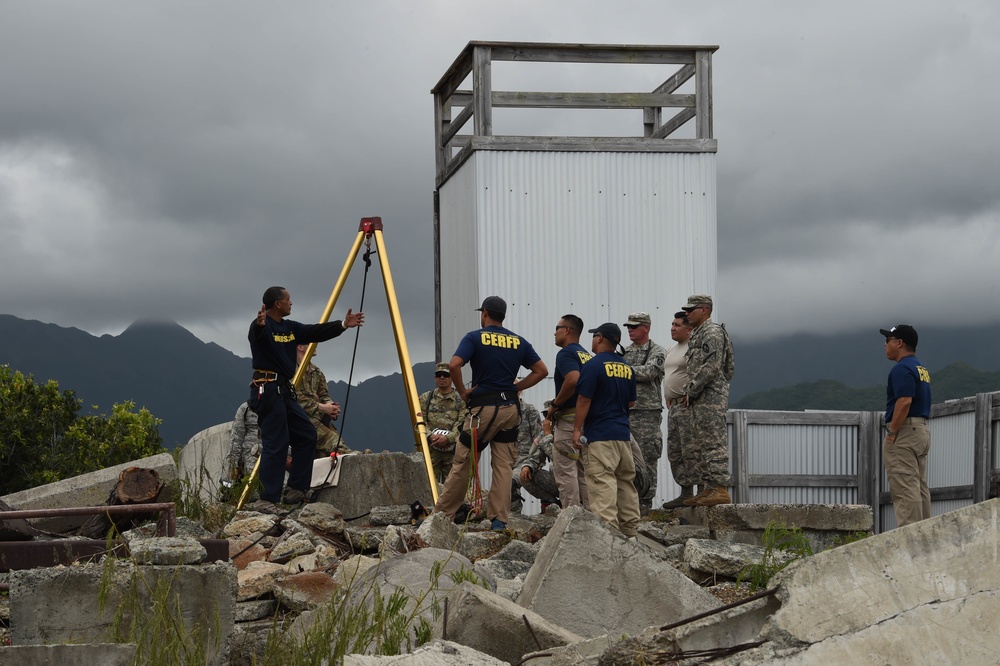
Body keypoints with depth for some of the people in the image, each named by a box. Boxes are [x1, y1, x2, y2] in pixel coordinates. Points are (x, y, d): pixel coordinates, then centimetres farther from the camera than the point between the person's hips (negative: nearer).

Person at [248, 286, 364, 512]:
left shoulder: (290, 328, 15)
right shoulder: (262, 327, -12)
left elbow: (316, 332, 16)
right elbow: (257, 333, -35)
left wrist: (343, 325, 11)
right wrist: (259, 325, -58)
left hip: (284, 391, 10)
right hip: (267, 390, -10)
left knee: (307, 434, 11)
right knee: (275, 443, -13)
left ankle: (296, 490, 15)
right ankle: (266, 500, -13)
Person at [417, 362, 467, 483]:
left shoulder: (461, 400, 9)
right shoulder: (425, 398, 15)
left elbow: (462, 425, -1)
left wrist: (448, 438, -18)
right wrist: (430, 436, -13)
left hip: (452, 448, 0)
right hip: (429, 448, 0)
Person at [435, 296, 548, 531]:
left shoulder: (475, 337, -3)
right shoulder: (519, 342, 11)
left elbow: (454, 365, -17)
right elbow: (541, 370, 11)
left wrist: (462, 392, -4)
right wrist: (516, 387, 12)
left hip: (483, 407, -4)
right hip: (510, 408, 4)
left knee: (462, 462, 1)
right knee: (504, 465, 4)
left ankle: (443, 514, 4)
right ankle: (499, 519, 0)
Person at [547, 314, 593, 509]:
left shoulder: (566, 353, -11)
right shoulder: (586, 354, 17)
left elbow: (573, 380, -29)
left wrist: (555, 404, -17)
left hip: (569, 418, -9)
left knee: (565, 471, -7)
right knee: (583, 470, 13)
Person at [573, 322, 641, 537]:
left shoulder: (593, 365, -9)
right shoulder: (628, 368, 11)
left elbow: (584, 400, -12)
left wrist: (577, 430, -8)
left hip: (600, 435, -7)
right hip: (623, 434, 7)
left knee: (602, 483, -10)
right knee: (626, 482, 12)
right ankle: (630, 531, 15)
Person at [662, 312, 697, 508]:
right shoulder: (671, 350, 20)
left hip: (687, 406, -10)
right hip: (673, 406, 10)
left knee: (689, 452, -12)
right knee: (674, 453, 10)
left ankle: (690, 492, -13)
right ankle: (685, 493, 15)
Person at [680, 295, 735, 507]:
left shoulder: (712, 332, -10)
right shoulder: (697, 335, 22)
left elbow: (711, 367, -20)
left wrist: (691, 391, -15)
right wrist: (689, 394, 13)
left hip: (711, 398, -11)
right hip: (699, 400, 11)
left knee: (714, 443, -12)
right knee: (699, 447, 11)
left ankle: (720, 490, -15)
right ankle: (705, 489, 14)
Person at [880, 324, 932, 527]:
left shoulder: (902, 368, -13)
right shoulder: (921, 368, 19)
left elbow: (905, 401, -24)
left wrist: (892, 433, -20)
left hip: (904, 433, -11)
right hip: (922, 430, 11)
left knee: (905, 488, -12)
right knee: (920, 487, 11)